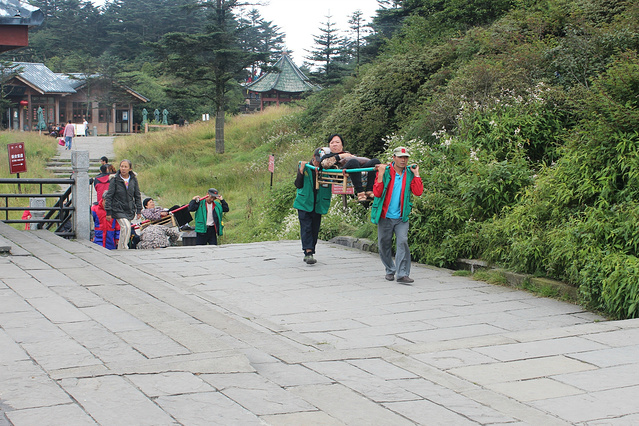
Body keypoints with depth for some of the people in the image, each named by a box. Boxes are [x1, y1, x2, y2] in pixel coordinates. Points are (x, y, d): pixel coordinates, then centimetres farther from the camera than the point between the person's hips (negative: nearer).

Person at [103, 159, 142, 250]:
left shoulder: (133, 179, 2)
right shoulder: (114, 180, -8)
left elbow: (137, 196, 11)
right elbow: (109, 196, -5)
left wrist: (138, 210, 8)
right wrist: (108, 212, -8)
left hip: (130, 210, 4)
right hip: (118, 209, -4)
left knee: (124, 229, 8)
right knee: (126, 227, -20)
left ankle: (120, 248, 23)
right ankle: (123, 247, -14)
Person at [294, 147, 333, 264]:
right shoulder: (304, 167, -1)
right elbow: (298, 185, -7)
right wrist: (301, 171, -18)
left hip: (318, 205, 2)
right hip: (304, 203, -2)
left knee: (315, 230, 6)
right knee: (306, 228, -11)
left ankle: (309, 254, 17)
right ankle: (308, 252, -15)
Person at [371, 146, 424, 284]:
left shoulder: (409, 173, 6)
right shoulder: (385, 171, -2)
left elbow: (418, 192, -5)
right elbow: (377, 193, -12)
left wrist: (416, 174, -7)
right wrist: (381, 174, -17)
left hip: (401, 217, 1)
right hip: (385, 216, 0)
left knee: (402, 242, -15)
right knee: (384, 245, 8)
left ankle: (403, 274, -14)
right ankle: (390, 271, 28)